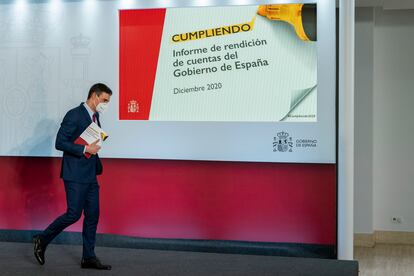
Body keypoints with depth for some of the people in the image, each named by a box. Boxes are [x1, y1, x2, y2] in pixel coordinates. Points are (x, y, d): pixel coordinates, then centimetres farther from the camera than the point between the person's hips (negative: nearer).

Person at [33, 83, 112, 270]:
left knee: (92, 216, 6)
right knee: (73, 214, -9)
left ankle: (88, 258, 12)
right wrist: (85, 149, -20)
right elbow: (60, 143, -17)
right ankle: (42, 240, 11)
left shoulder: (95, 116, 14)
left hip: (90, 176, 8)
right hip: (75, 175, -8)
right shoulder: (74, 115, -13)